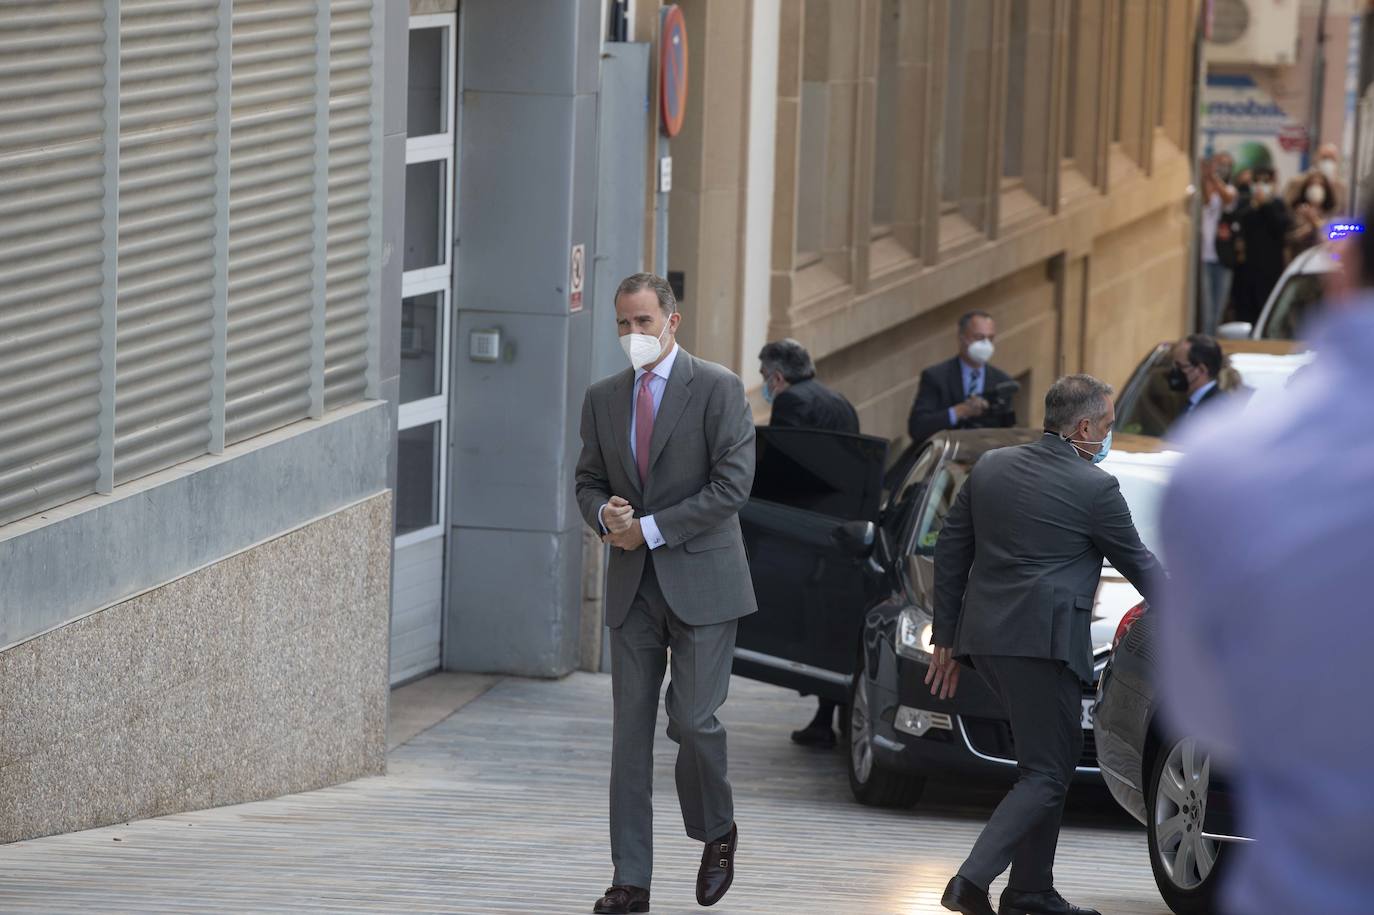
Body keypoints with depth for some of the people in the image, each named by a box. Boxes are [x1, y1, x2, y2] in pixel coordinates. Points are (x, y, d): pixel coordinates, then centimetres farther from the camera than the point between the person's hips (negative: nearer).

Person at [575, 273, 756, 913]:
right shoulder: (603, 399, 11)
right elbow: (589, 481, 18)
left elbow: (733, 485, -12)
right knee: (631, 728, 1)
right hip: (633, 587, 5)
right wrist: (604, 513, -7)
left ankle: (716, 833, 19)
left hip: (701, 580, -5)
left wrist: (651, 528, -13)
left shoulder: (717, 389, -5)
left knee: (692, 721, -9)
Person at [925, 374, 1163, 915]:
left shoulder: (991, 468, 12)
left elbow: (950, 550, 14)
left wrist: (946, 637, 19)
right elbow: (1136, 562, 6)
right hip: (1043, 642, -8)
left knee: (1048, 763, 19)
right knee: (1046, 775, -3)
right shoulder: (1094, 488, -6)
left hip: (985, 638, 8)